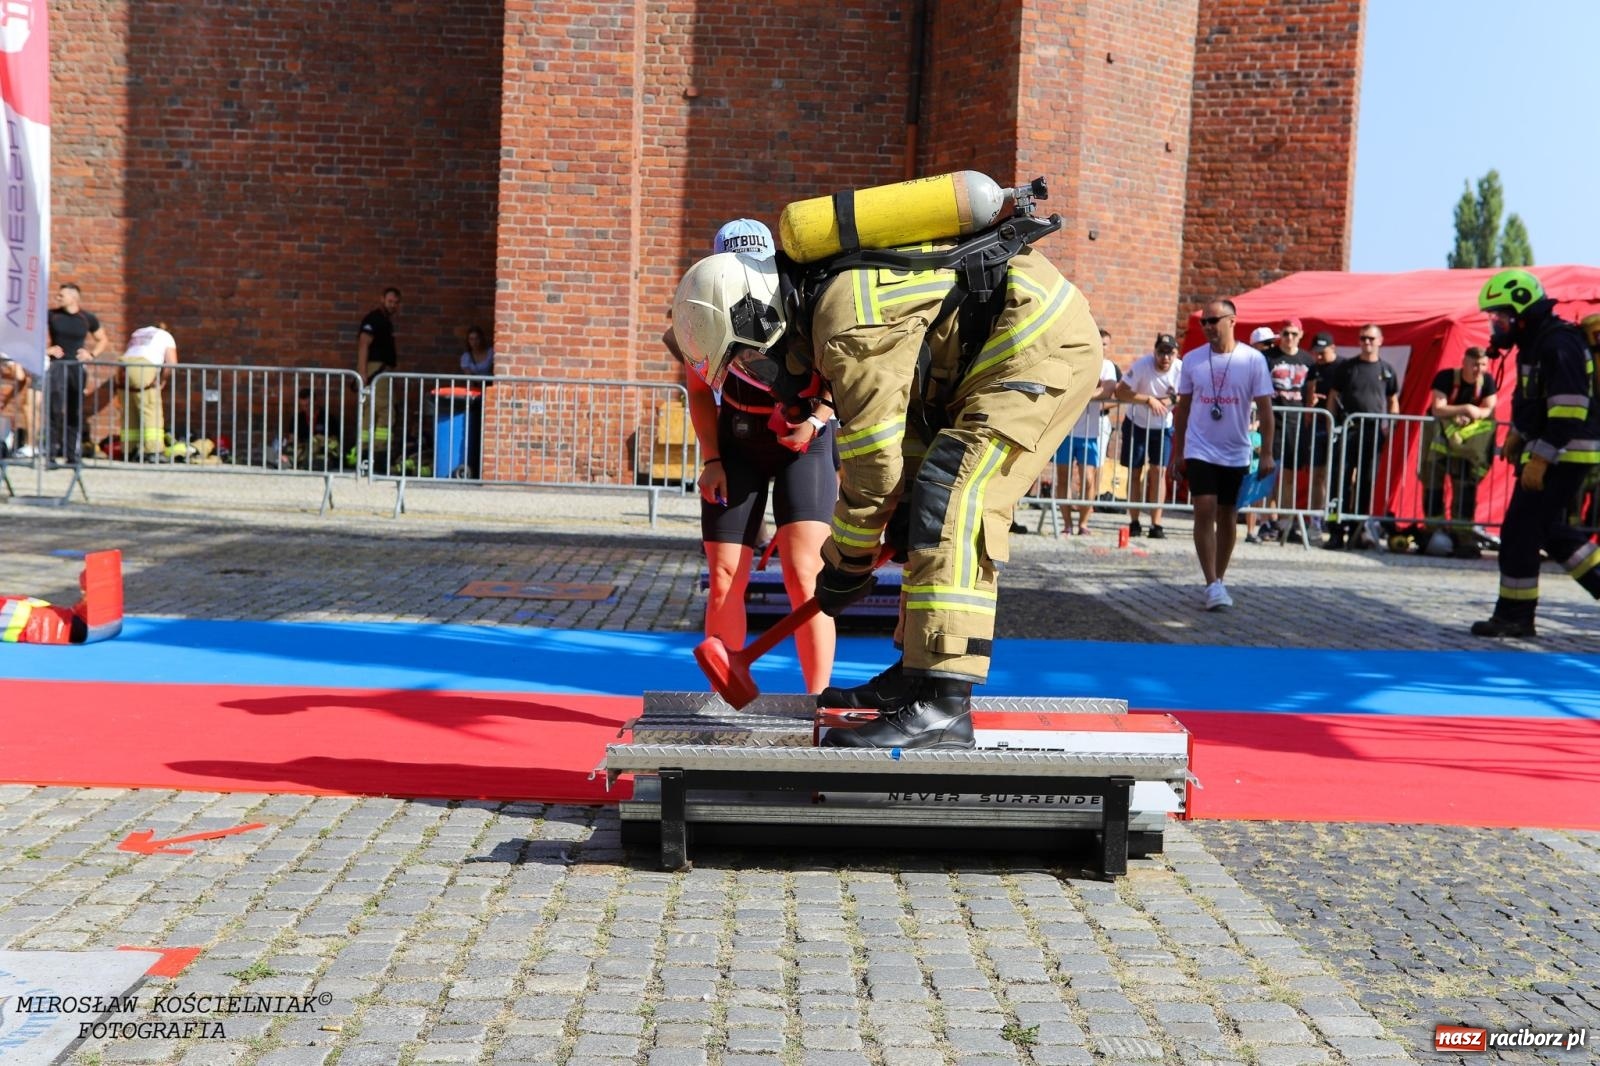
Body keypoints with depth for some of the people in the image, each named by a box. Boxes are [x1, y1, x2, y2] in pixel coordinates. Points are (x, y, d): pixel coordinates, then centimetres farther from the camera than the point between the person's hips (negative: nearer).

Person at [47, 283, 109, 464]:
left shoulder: (87, 319, 4)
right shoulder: (52, 315, 1)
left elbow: (102, 340, 18)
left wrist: (92, 354, 2)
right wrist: (45, 350, -4)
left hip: (76, 367, 1)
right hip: (57, 366, -1)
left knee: (74, 413, 5)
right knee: (54, 411, -10)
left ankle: (73, 454, 12)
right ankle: (51, 453, -6)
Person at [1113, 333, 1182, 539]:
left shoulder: (1181, 370, -18)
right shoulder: (1141, 365, -25)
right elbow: (1120, 393, -29)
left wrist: (1172, 400, -26)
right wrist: (1149, 400, -33)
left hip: (1163, 427, 1)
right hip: (1136, 424, -1)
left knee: (1158, 472, -4)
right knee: (1135, 473, 4)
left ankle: (1156, 524, -1)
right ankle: (1134, 522, 13)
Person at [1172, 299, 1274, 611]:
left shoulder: (1253, 360, -5)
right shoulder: (1192, 359, 1)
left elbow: (1264, 408, -3)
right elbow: (1183, 407, 8)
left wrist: (1267, 453, -9)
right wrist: (1178, 453, 7)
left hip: (1236, 454, 0)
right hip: (1200, 451, 0)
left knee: (1228, 518, 10)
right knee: (1205, 512, -13)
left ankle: (1219, 580, 23)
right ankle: (1212, 585, -12)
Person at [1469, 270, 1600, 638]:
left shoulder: (1558, 344, -19)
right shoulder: (1535, 341, 13)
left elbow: (1569, 409, -25)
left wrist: (1540, 460, -25)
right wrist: (1516, 435, 18)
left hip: (1563, 454, -10)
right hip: (1548, 451, 10)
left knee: (1519, 531, -6)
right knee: (1551, 531, 16)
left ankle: (1515, 615, 2)